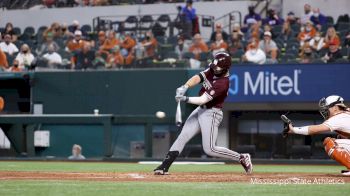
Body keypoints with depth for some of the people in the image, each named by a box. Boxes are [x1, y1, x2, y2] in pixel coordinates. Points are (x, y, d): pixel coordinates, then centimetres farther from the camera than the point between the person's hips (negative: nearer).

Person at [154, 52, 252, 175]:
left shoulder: (223, 83, -24)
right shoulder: (211, 70, 0)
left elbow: (203, 100, -28)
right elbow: (197, 78, -13)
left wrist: (186, 99, -38)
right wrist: (185, 87, -31)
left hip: (211, 114, -8)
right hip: (200, 110, 8)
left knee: (209, 149, -11)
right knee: (182, 137, 1)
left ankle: (242, 158, 2)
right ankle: (164, 167, 0)